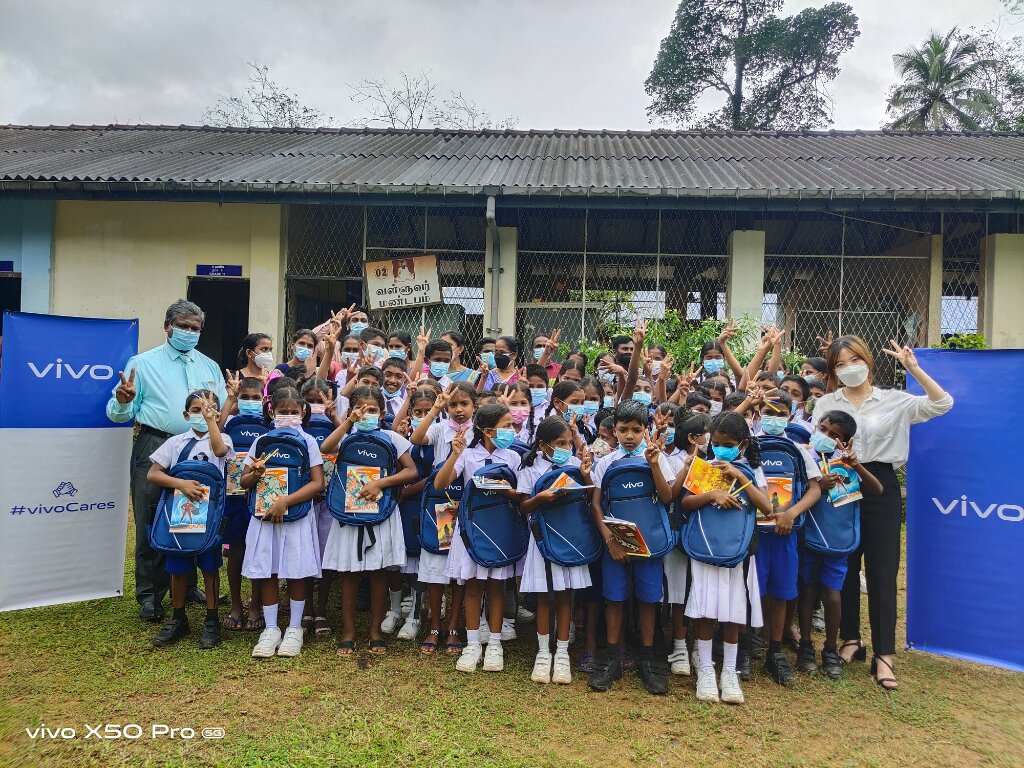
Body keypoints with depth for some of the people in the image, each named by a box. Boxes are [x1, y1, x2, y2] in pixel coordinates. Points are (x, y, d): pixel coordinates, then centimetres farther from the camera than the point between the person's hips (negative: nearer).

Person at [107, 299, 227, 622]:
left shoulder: (210, 367, 14)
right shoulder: (143, 364, 2)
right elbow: (119, 414, -3)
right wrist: (123, 402, -24)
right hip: (155, 448, -3)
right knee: (151, 524, 3)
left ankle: (188, 585, 27)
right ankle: (149, 595, 15)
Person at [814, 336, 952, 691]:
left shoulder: (894, 401, 3)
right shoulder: (825, 404, 7)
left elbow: (942, 404, -7)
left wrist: (913, 368, -13)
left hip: (881, 487, -1)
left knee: (882, 572, -2)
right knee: (844, 568, 9)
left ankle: (884, 655, 4)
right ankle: (851, 640, 24)